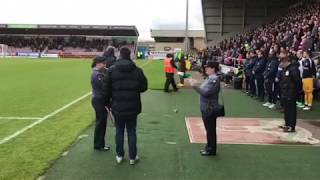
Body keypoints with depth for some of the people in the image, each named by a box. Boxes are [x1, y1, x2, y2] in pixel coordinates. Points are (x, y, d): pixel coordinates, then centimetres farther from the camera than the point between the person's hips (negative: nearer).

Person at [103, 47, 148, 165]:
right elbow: (144, 87, 1)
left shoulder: (111, 70, -6)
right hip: (133, 107, 0)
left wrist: (108, 103, 10)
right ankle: (133, 157, 19)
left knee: (119, 131, 15)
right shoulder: (137, 70, -6)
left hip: (117, 107, 0)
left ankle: (119, 156, 23)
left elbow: (106, 89, -3)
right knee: (132, 132, 11)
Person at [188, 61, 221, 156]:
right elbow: (204, 91, 13)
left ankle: (211, 150, 13)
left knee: (211, 130, 2)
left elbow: (206, 92, -26)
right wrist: (195, 85, 4)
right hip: (206, 108, 10)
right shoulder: (210, 78, 11)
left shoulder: (214, 79, -19)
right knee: (209, 129, 18)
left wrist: (195, 86, -23)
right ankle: (209, 147, 30)